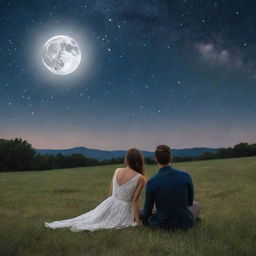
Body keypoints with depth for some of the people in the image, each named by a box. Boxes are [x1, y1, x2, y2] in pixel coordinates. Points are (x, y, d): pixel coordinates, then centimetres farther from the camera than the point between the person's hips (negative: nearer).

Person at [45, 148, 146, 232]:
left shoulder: (117, 171, -3)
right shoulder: (141, 178, -17)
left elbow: (111, 192, 7)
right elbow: (135, 201, -15)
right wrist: (138, 220, -7)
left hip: (110, 203, 6)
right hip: (123, 210, -5)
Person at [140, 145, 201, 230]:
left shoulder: (151, 182, -17)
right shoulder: (185, 176, -13)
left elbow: (147, 210, -6)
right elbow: (190, 202, 4)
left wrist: (144, 220, 17)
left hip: (162, 225, -1)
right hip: (185, 224, 1)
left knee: (142, 212, 28)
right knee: (196, 205, 33)